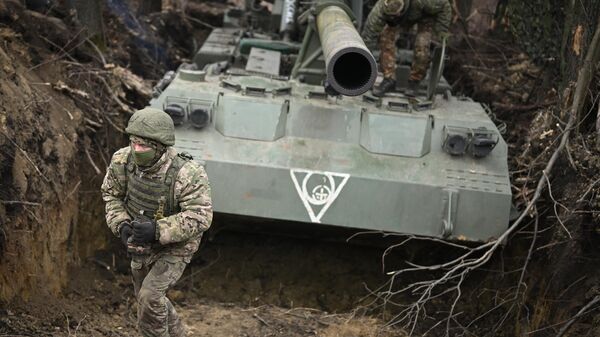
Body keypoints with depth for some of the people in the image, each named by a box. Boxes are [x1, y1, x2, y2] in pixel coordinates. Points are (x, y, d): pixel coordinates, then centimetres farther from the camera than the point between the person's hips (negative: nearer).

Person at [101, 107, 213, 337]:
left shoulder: (187, 175, -33)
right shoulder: (123, 160, -18)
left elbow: (200, 217, -32)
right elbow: (111, 194, -3)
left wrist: (157, 230, -39)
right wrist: (121, 225, -20)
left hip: (175, 247, -6)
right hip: (141, 246, 6)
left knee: (150, 296, -21)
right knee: (145, 297, 21)